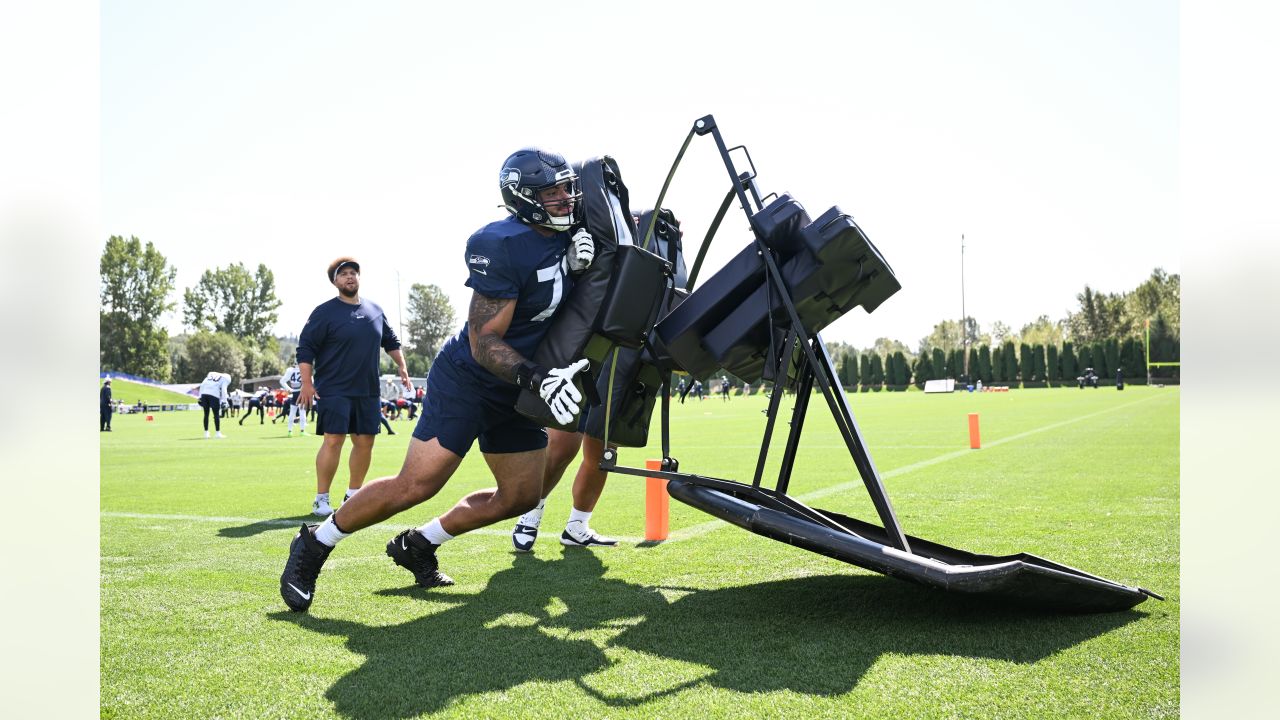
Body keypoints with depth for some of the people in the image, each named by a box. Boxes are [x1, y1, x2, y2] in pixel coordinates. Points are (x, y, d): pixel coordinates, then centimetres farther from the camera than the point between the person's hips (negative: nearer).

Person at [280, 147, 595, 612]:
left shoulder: (564, 237, 1)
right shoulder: (501, 247, -23)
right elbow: (484, 344, -23)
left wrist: (577, 265, -8)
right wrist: (537, 380, -36)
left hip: (515, 392, 9)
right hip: (468, 379, -8)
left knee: (521, 496, 10)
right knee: (416, 486, -11)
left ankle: (418, 545, 26)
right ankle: (314, 545, 10)